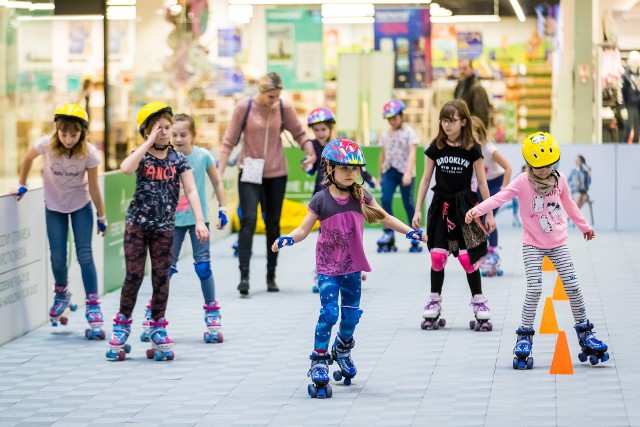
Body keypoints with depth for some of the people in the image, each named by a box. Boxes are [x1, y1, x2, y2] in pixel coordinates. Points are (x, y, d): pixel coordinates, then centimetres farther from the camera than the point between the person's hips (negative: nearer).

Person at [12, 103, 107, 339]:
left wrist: (101, 217, -7)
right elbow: (28, 158, -2)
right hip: (54, 207, 1)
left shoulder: (89, 153, -24)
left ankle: (93, 306, -1)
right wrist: (22, 185, 6)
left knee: (85, 255, -10)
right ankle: (62, 294, 29)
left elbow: (93, 187, -14)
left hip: (81, 206, -1)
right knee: (58, 257, 0)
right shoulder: (46, 144, -24)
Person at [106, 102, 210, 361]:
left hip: (164, 227, 2)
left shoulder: (178, 159, 0)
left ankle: (158, 329, 16)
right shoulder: (141, 156, -4)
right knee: (134, 275, -2)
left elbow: (191, 190, -6)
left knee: (161, 277, 4)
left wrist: (200, 221, -17)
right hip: (137, 223, -2)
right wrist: (149, 142, -24)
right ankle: (122, 325, 13)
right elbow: (126, 168, -28)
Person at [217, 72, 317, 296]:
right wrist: (220, 172, -9)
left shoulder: (284, 108, -4)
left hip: (276, 174, 3)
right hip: (250, 173, -2)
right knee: (249, 220, -16)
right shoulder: (244, 107, -9)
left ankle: (271, 276, 19)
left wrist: (310, 152, -14)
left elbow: (299, 133, 5)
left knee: (273, 224, 9)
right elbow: (229, 141, -5)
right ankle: (244, 275, -19)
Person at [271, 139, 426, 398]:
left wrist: (411, 232, 2)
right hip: (328, 268, -4)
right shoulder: (321, 200, -11)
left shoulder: (361, 197, -2)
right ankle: (319, 362, -3)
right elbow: (304, 229, -9)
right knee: (329, 313, -14)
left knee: (351, 315, 11)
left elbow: (385, 218, 9)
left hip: (352, 267, 4)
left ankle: (343, 350, 39)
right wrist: (288, 239, -29)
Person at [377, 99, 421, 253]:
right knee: (385, 199, -16)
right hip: (389, 171, 4)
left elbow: (412, 153, -15)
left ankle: (415, 239, 11)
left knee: (408, 203, 1)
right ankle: (389, 232, -8)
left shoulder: (409, 132, -4)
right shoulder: (386, 135, 12)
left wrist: (408, 173, -27)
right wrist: (380, 175, 17)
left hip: (405, 172, -4)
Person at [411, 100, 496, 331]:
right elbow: (426, 179, 6)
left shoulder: (472, 149, -3)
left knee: (467, 257, -6)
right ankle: (434, 302, 10)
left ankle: (479, 302, 7)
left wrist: (489, 214, 1)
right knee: (437, 256, -2)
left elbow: (482, 182, 1)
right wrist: (418, 210, 2)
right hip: (441, 206, 2)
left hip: (465, 207, -2)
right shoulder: (436, 148, 2)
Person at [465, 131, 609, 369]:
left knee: (573, 287, 2)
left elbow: (569, 205, 18)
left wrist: (584, 226, 31)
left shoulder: (559, 180, 0)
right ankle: (525, 337, 1)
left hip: (558, 244, 4)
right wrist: (477, 210, -46)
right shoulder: (523, 183, -15)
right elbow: (500, 197, -30)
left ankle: (584, 333, 15)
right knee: (534, 290, -13)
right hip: (533, 246, -4)